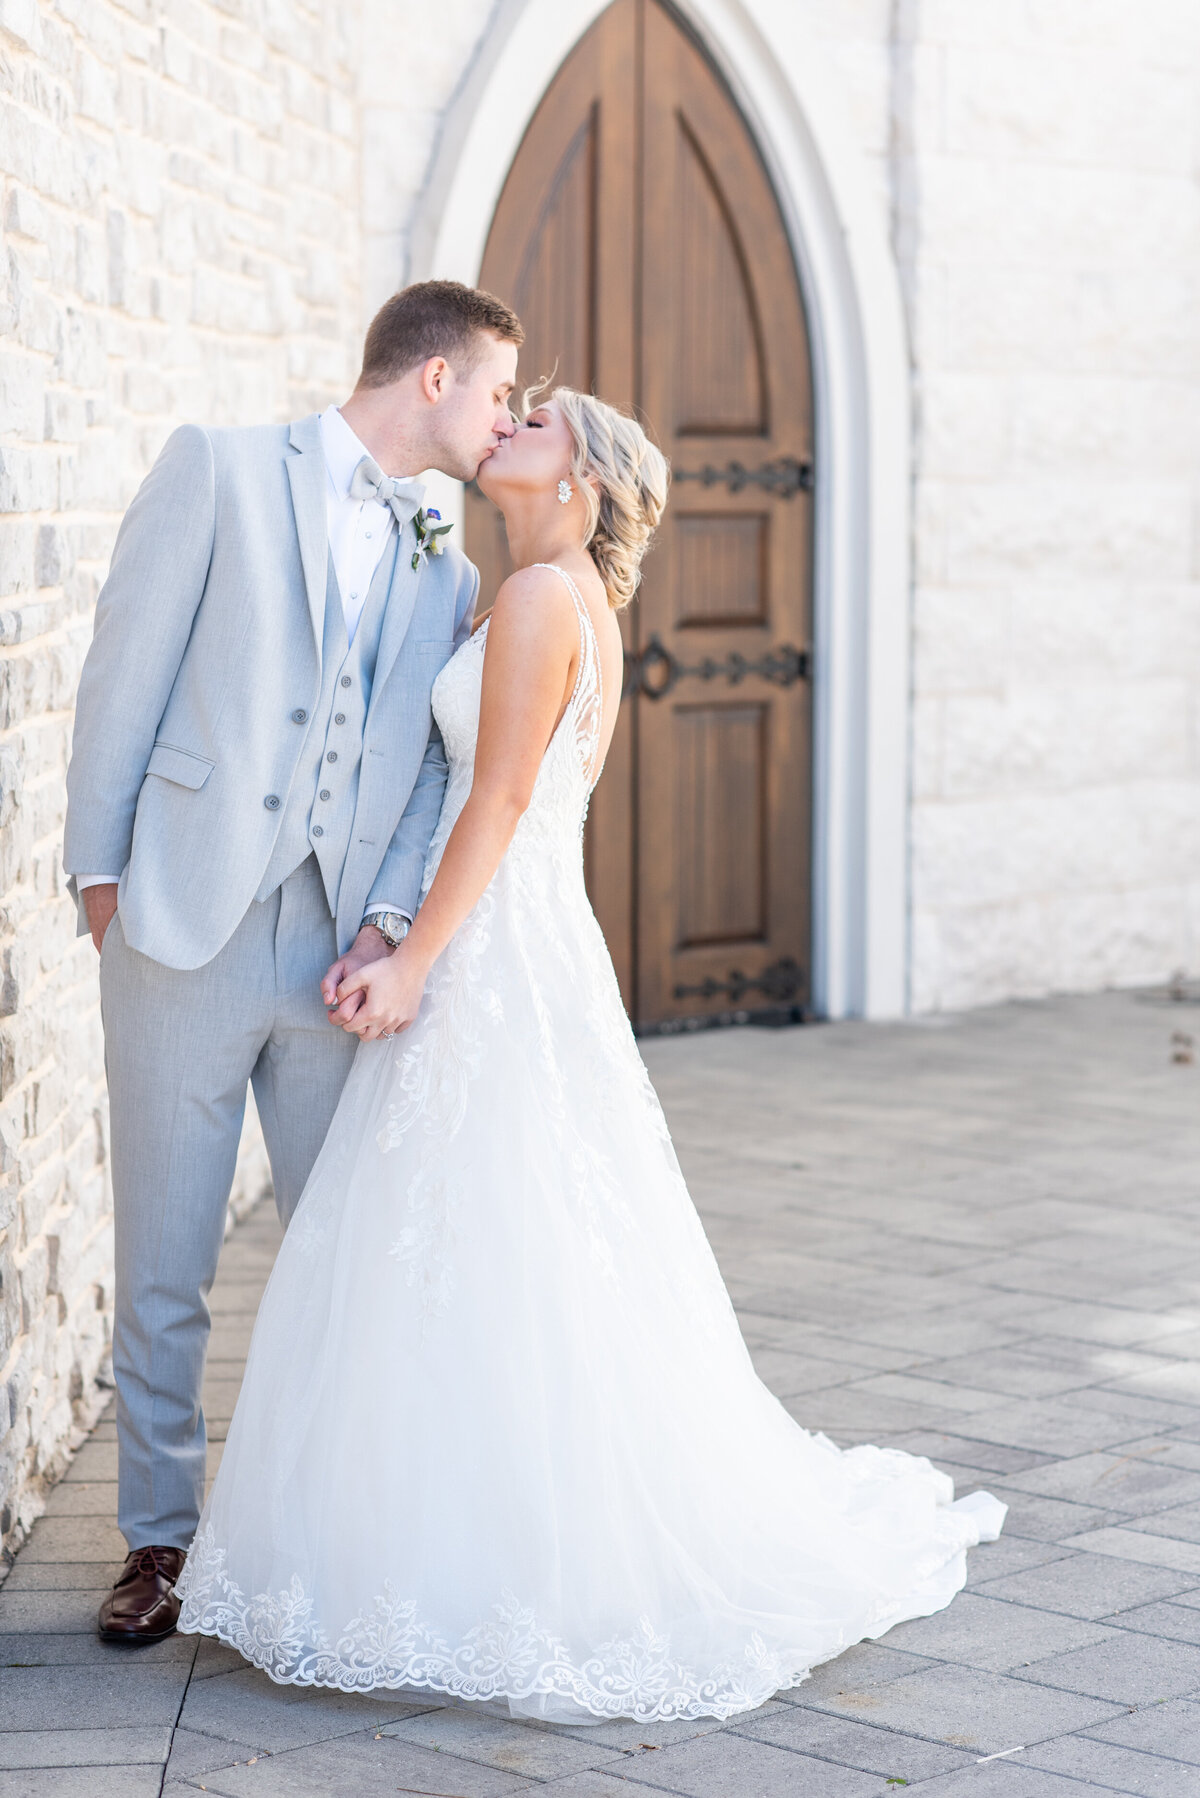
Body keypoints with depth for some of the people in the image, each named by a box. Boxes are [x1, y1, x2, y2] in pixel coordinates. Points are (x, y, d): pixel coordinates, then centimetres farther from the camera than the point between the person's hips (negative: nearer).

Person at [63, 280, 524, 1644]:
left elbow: (428, 774, 10)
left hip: (340, 955, 4)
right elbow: (126, 670, -1)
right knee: (162, 1264, 4)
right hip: (186, 924, -4)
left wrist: (389, 918, -6)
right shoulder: (221, 469, 1)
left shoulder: (445, 577, 16)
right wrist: (98, 870, -5)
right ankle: (160, 1540, 18)